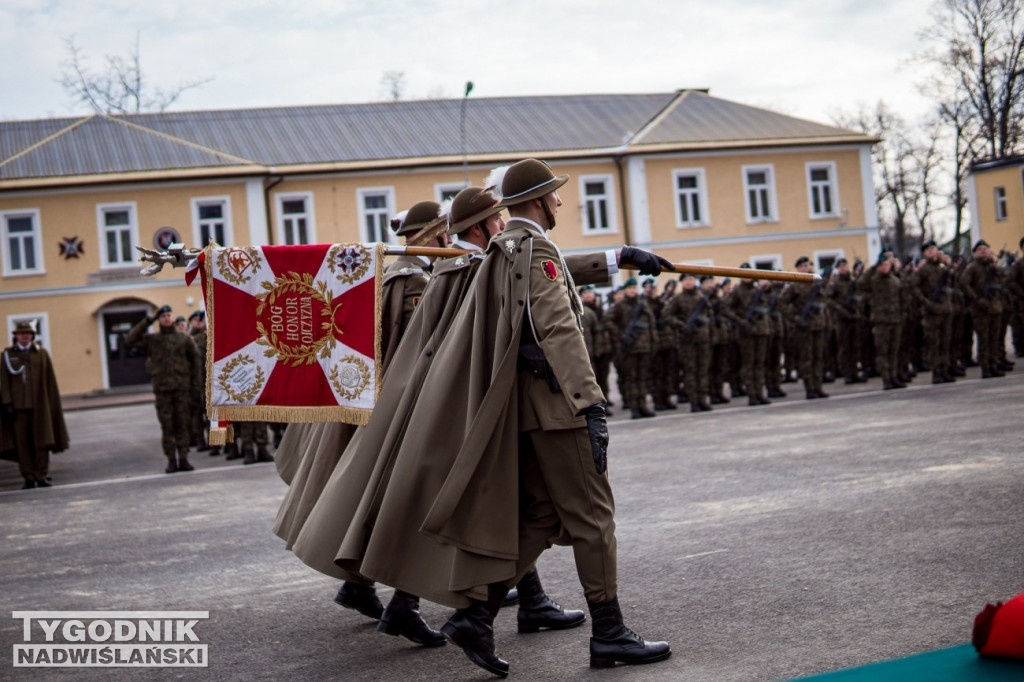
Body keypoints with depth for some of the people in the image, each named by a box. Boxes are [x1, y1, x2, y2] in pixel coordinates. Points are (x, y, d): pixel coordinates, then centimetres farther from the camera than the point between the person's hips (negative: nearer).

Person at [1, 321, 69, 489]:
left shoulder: (41, 353, 7)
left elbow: (50, 380, 7)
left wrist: (53, 405, 3)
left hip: (39, 405, 0)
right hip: (18, 406, 0)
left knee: (41, 442, -1)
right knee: (22, 443, 0)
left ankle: (42, 476, 4)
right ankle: (29, 478, 5)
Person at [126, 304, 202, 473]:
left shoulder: (184, 339, 7)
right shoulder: (151, 339, 9)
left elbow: (196, 359, 8)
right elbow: (130, 340, -2)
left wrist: (196, 383, 1)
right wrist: (147, 322, -5)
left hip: (182, 388, 0)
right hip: (162, 389, 0)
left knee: (182, 425, 0)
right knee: (167, 426, 0)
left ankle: (183, 459, 4)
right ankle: (171, 461, 4)